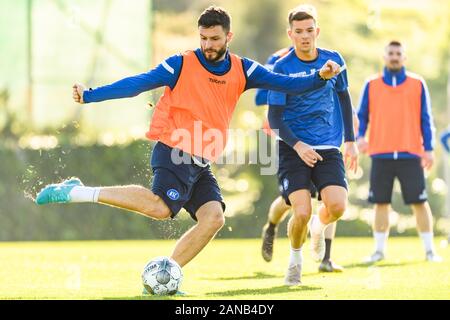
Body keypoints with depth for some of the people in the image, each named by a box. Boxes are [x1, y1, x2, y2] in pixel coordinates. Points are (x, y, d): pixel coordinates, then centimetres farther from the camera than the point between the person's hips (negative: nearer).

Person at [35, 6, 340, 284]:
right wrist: (90, 95, -16)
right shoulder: (183, 64, -6)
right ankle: (77, 193, -19)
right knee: (160, 208, -27)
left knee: (214, 217, -10)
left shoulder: (242, 70, 8)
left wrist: (319, 78, -14)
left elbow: (284, 83, 3)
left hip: (201, 164, 6)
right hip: (175, 150, -6)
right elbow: (137, 83, -8)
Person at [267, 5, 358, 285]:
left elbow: (343, 96, 17)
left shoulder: (333, 60, 2)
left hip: (328, 147, 3)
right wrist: (297, 145, -22)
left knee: (337, 207, -17)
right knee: (302, 212, -17)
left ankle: (319, 226, 22)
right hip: (293, 148, -3)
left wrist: (350, 140, 14)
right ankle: (295, 257, 16)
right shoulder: (282, 68, -9)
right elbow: (274, 117, -8)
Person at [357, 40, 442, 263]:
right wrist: (360, 137, -8)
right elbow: (362, 116, 10)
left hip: (410, 153, -1)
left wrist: (428, 149, 1)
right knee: (381, 203, 3)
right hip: (381, 154, 1)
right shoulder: (372, 85, 9)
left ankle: (429, 250, 4)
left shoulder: (417, 84, 8)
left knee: (419, 202, -3)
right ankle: (379, 250, 11)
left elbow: (426, 119, 8)